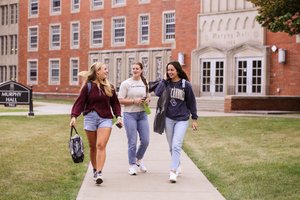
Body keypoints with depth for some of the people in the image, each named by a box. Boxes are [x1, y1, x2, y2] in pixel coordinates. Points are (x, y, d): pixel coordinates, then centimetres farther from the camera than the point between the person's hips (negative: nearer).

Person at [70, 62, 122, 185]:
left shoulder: (109, 87, 8)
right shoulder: (88, 86, -1)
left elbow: (115, 103, 14)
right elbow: (80, 102, -4)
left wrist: (118, 116, 2)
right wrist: (74, 116, -15)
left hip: (105, 118, 0)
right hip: (90, 117, 0)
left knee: (101, 145, -14)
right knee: (92, 147, 11)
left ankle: (99, 173, -19)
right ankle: (94, 170, 28)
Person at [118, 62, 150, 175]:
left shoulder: (145, 83, 9)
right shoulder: (126, 83, -4)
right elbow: (120, 100, -7)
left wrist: (147, 100, -3)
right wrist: (134, 101, -17)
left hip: (142, 114, 4)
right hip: (129, 115, -4)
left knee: (145, 141, 4)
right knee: (132, 142, -1)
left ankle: (139, 159, 31)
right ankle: (132, 165, 14)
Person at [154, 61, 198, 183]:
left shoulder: (185, 84, -5)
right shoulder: (166, 83, 1)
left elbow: (191, 102, 0)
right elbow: (158, 93, -18)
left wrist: (194, 119, 2)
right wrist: (164, 79, -11)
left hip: (182, 119, -3)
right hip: (168, 118, 4)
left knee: (176, 145, -14)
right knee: (171, 146, 11)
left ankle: (173, 171, -16)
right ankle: (177, 166, 27)